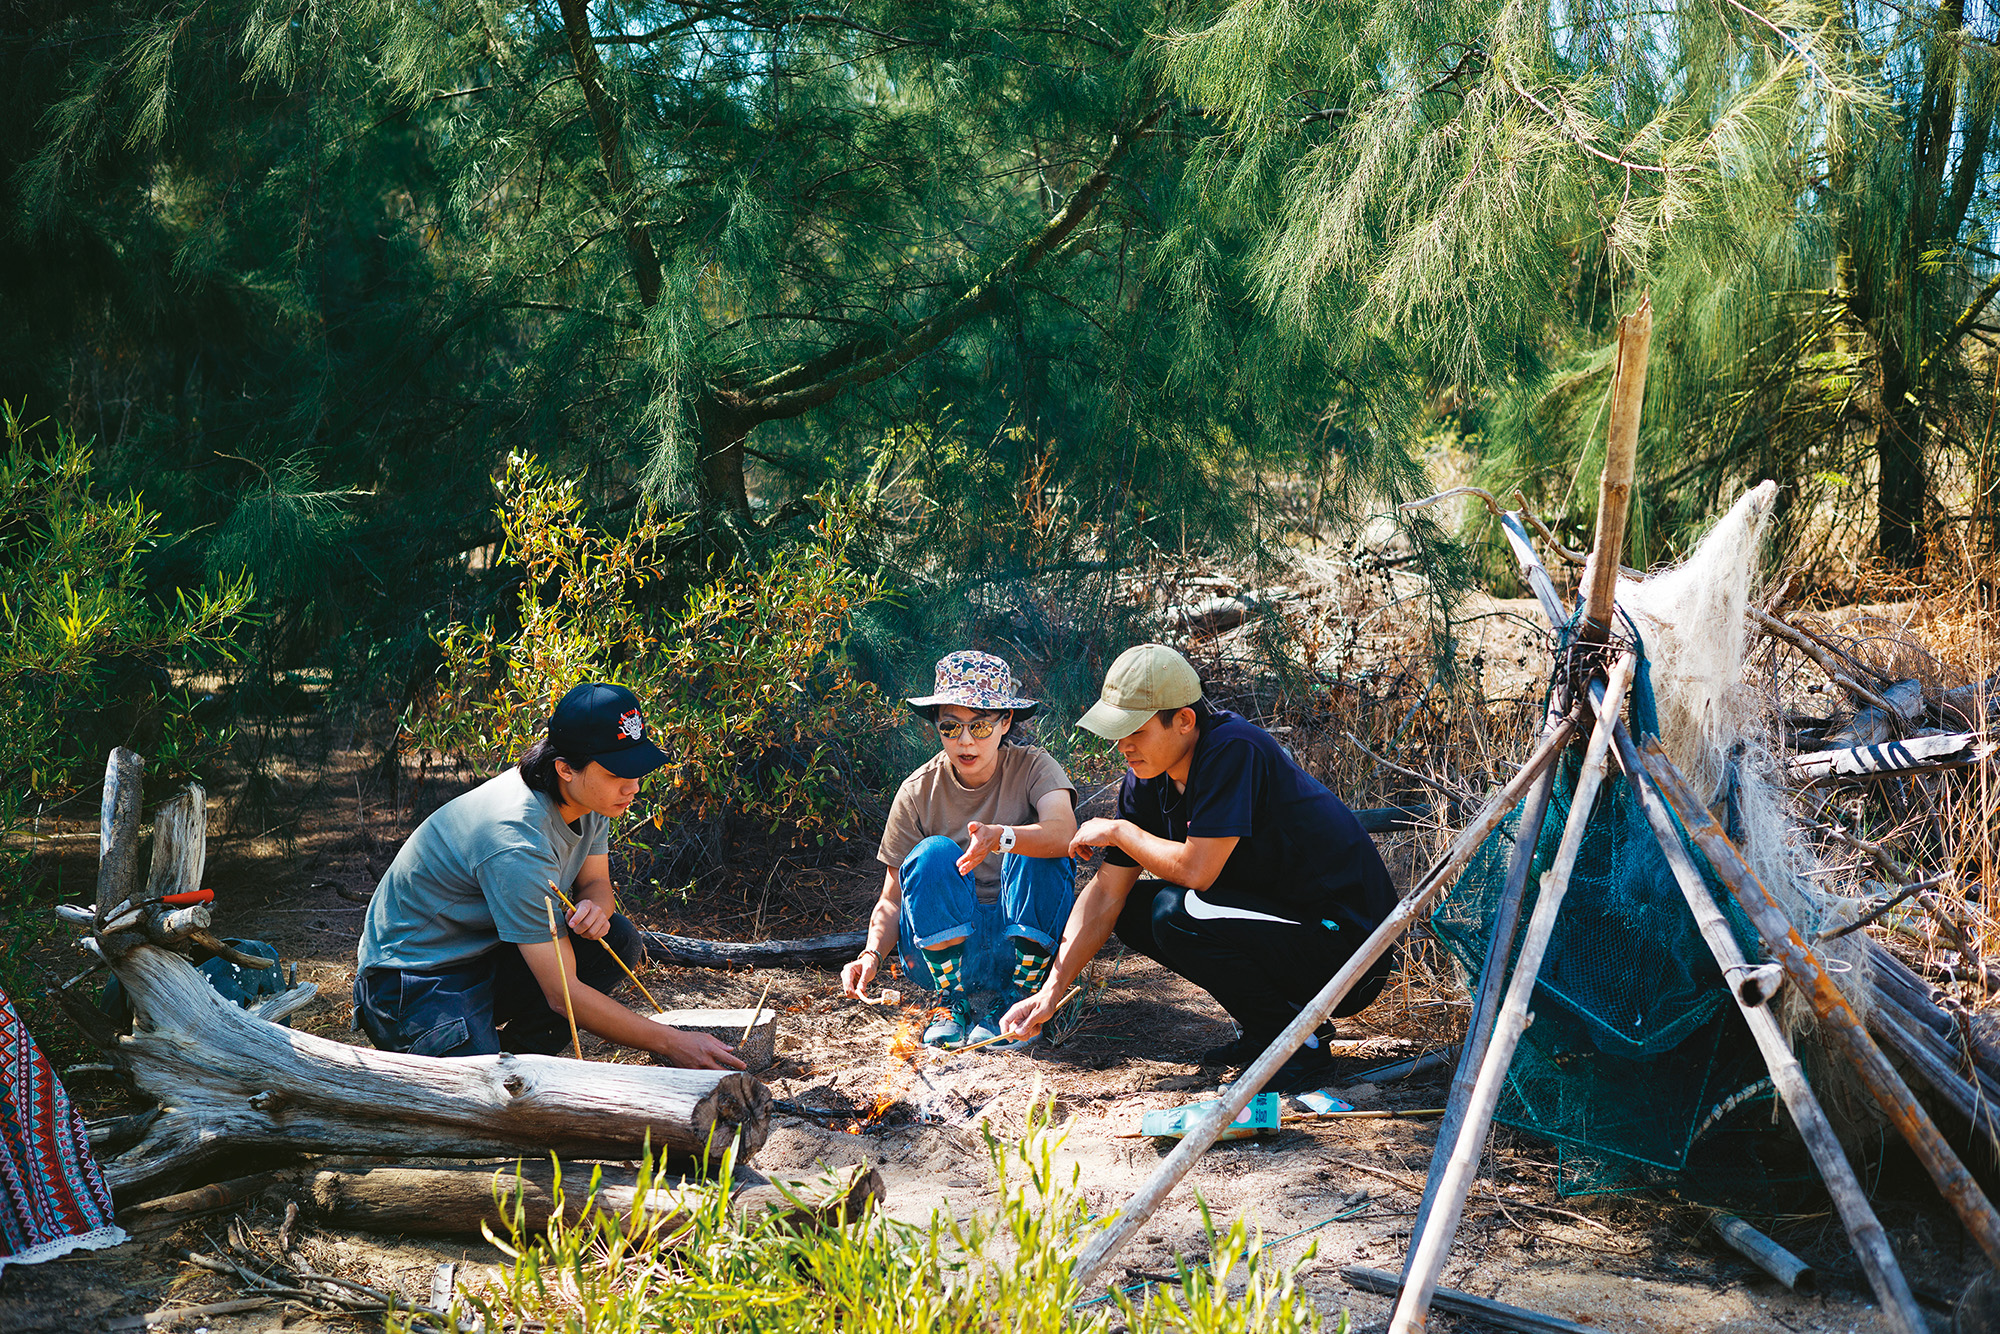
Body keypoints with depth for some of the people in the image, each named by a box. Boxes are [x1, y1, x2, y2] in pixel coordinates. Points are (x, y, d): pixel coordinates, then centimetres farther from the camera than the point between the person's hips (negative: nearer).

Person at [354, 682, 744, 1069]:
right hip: (415, 978, -8)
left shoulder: (592, 799, -7)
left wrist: (595, 908, -17)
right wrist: (672, 1043, -28)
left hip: (488, 954, 8)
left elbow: (595, 883, 10)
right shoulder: (517, 842, -32)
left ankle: (515, 1054, 3)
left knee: (617, 940, -10)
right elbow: (563, 994, -30)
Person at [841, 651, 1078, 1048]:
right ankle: (953, 1000, -13)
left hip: (1025, 936, -1)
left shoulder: (1032, 767, -8)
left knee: (1038, 854, -27)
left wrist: (999, 837, -50)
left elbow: (1064, 832, -31)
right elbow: (892, 899, -2)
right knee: (934, 855, -26)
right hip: (946, 946, 1)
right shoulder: (918, 792, -5)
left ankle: (1018, 996, -14)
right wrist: (872, 953, -22)